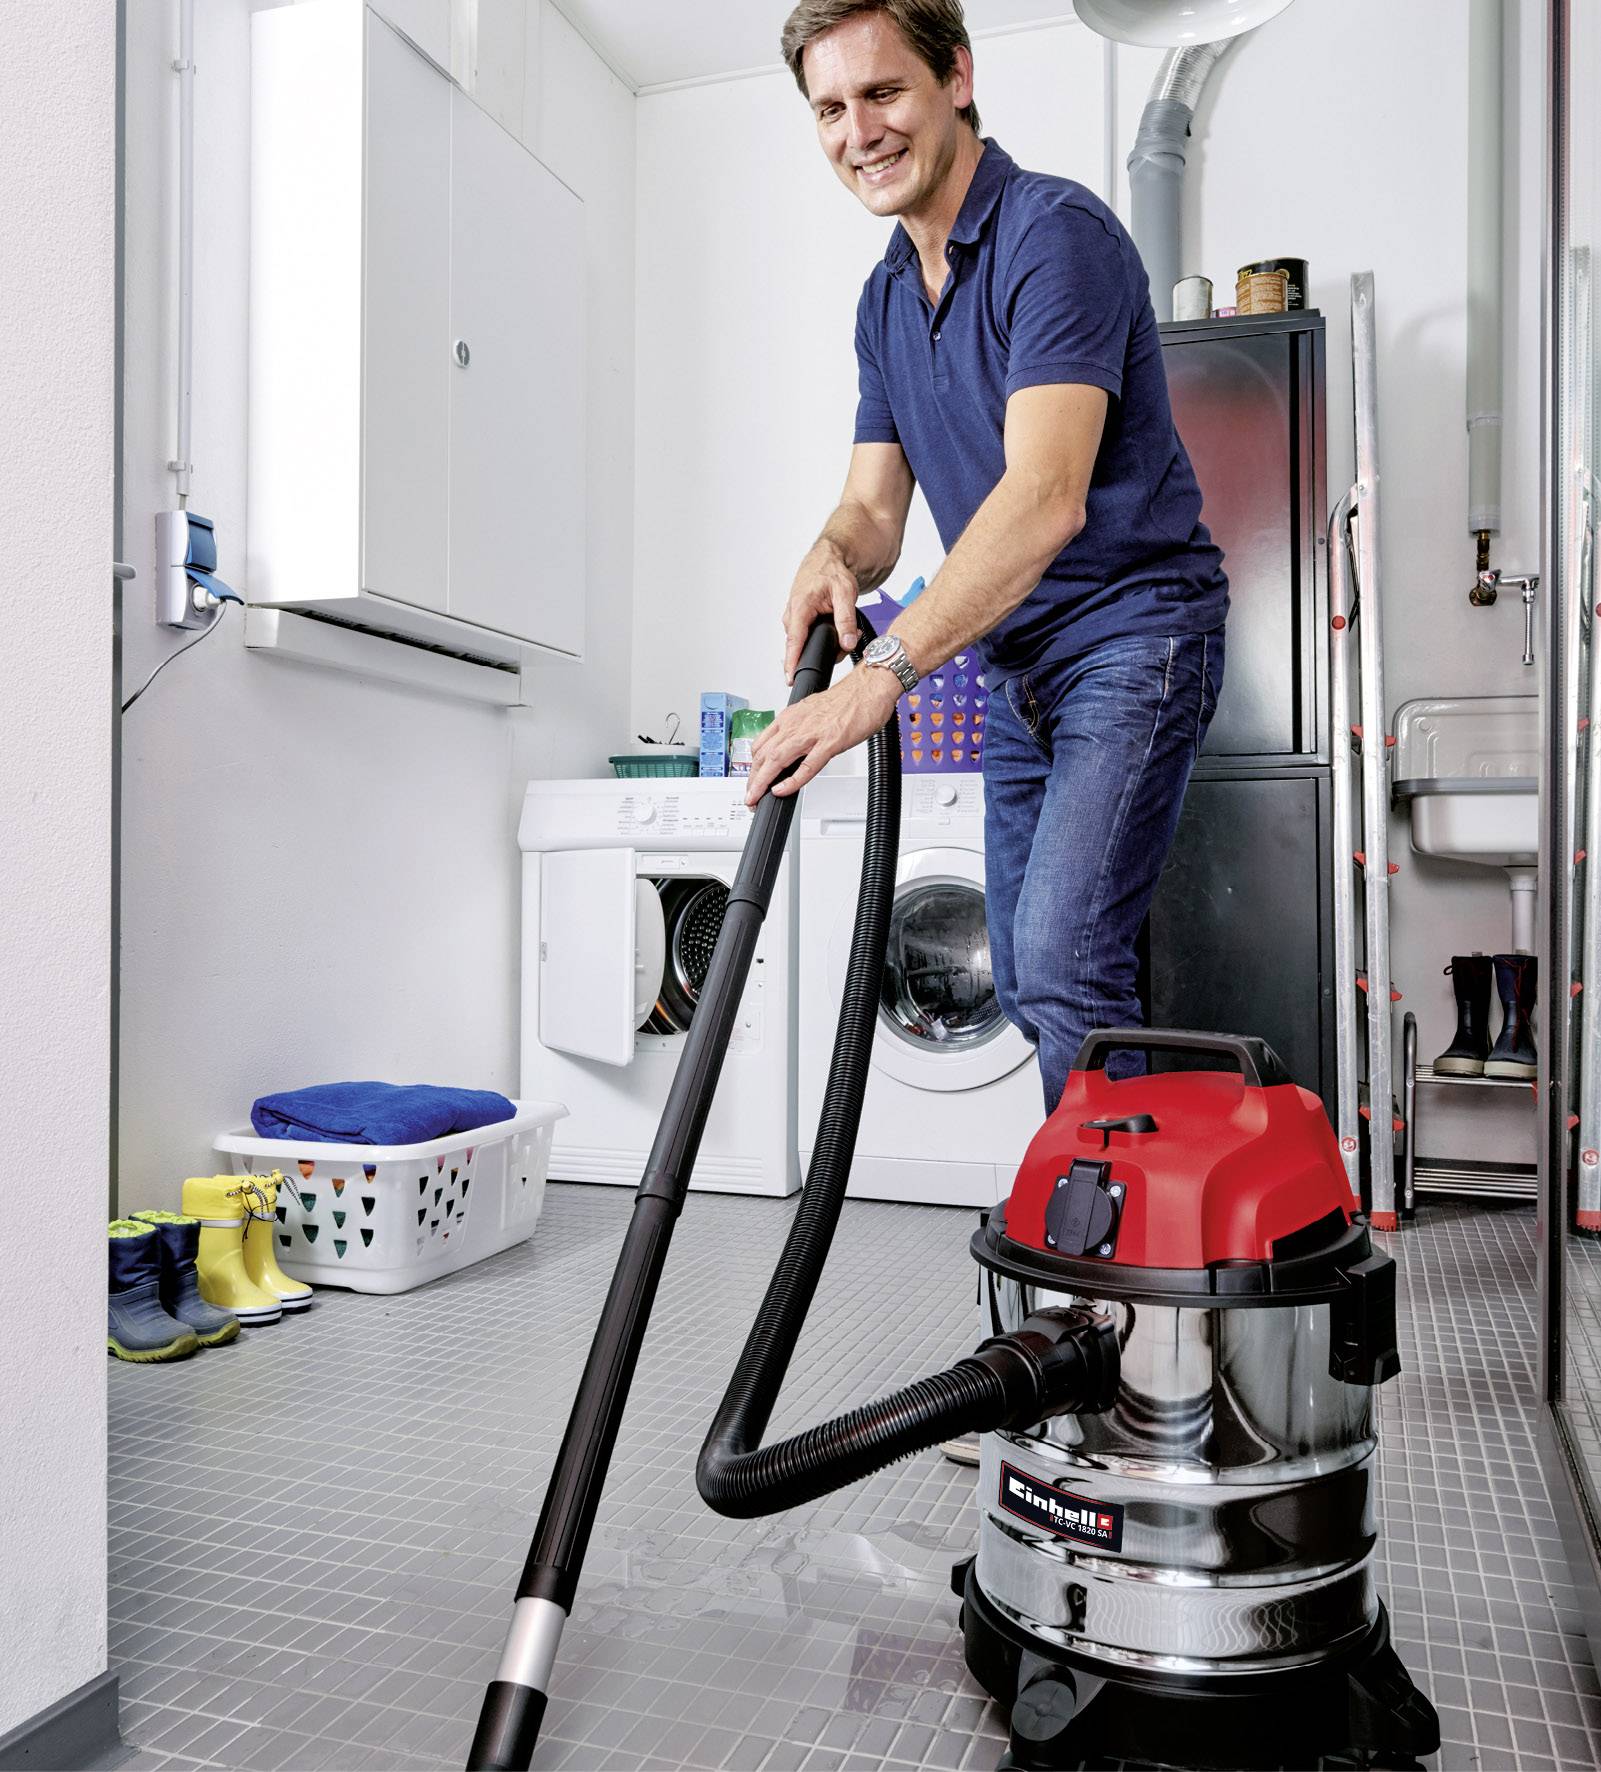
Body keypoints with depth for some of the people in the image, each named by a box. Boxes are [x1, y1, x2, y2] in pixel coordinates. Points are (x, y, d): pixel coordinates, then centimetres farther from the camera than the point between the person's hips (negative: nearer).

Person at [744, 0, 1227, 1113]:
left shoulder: (1056, 234, -16)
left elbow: (1046, 497, -29)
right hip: (1016, 666, 8)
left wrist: (881, 675, -36)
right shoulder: (885, 300, 11)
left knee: (1065, 959, -19)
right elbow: (875, 504, 8)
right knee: (1028, 984, 10)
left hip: (1131, 634, -8)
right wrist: (835, 556, -17)